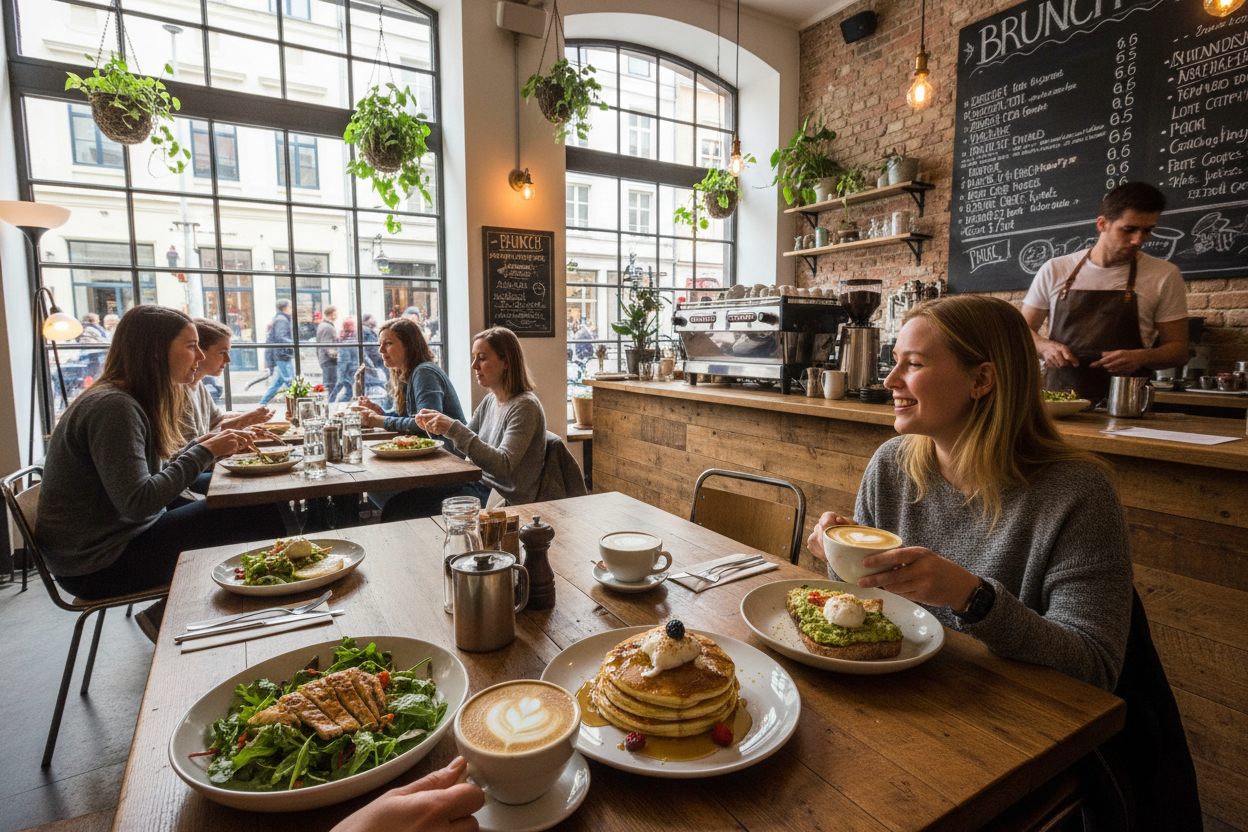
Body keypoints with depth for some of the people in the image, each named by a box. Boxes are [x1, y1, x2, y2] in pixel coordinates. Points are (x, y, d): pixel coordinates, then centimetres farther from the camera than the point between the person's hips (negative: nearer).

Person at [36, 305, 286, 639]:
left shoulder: (130, 401, 9)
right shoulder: (113, 407, -21)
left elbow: (152, 477, 10)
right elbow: (138, 502, -27)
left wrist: (205, 445, 0)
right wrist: (204, 451, -20)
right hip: (99, 565, -10)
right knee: (261, 518, -14)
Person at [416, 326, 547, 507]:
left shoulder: (525, 406, -18)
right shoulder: (489, 401, 8)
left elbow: (503, 466, -27)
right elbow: (462, 447, 16)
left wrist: (454, 429, -30)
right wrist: (435, 426, -2)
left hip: (507, 502, -7)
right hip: (481, 488, 7)